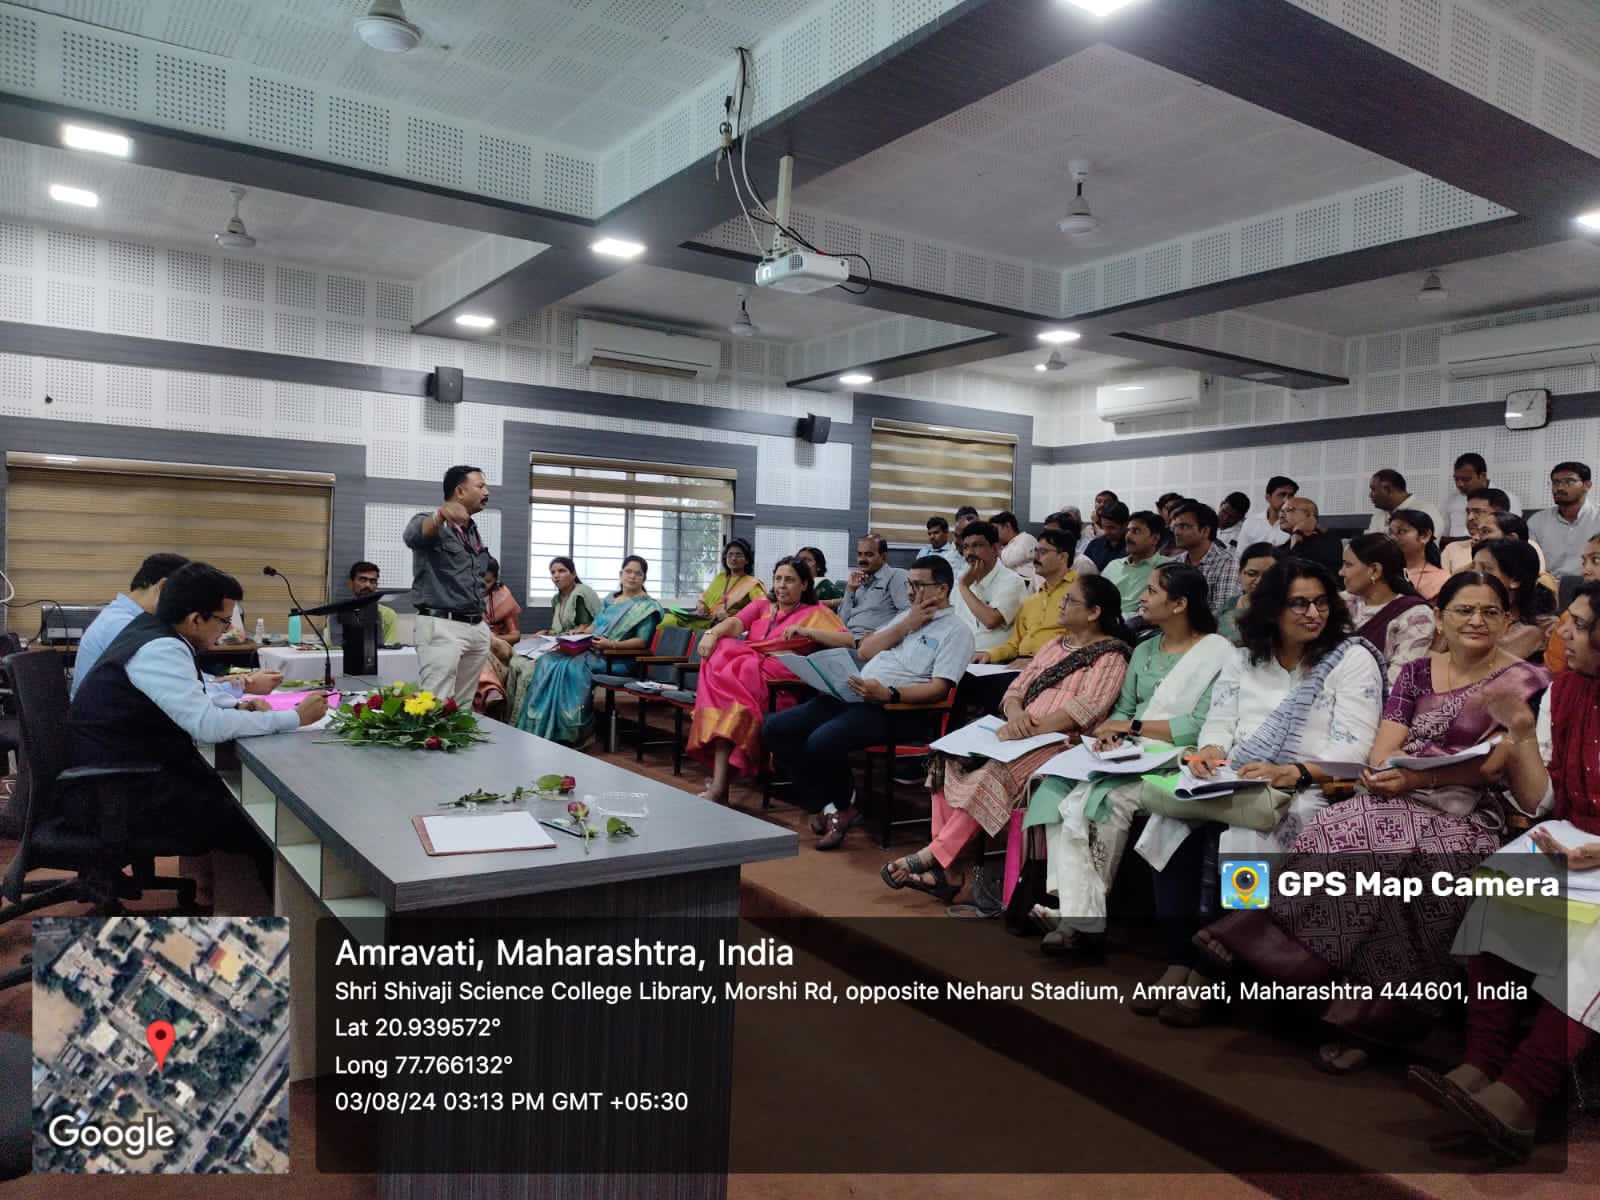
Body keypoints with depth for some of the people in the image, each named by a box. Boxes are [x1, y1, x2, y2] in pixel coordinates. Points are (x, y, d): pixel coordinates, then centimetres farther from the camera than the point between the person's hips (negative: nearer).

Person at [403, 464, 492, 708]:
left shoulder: (474, 531, 18)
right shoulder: (431, 523, -4)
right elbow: (411, 536, -28)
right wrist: (441, 514, -48)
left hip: (477, 628, 7)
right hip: (441, 626, -7)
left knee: (463, 706, 8)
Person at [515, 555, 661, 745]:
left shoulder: (647, 606, 0)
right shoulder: (610, 599, 22)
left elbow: (642, 641, -9)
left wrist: (611, 644, -20)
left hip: (618, 660, -7)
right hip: (592, 650, 7)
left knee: (572, 666, -32)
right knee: (547, 661, -15)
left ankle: (570, 731, -25)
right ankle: (539, 725, -19)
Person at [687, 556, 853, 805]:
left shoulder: (817, 612, 16)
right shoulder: (762, 605, 28)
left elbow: (849, 641, 0)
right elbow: (735, 623, 8)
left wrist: (806, 631, -10)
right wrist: (712, 633, -14)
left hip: (778, 679, -4)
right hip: (744, 665, 4)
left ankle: (719, 783, -34)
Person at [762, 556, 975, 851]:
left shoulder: (956, 632, 1)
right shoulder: (907, 616, 24)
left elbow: (938, 689, -12)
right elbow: (864, 651, 15)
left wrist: (888, 694, -26)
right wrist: (906, 625, 4)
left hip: (894, 709, -8)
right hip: (854, 695, 9)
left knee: (822, 742, -32)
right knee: (775, 728, -7)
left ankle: (842, 807, -2)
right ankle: (827, 806, -5)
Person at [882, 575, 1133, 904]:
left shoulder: (1111, 656, -2)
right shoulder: (1056, 645, 22)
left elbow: (1086, 708, -17)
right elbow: (1016, 689, 14)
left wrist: (1032, 729, -26)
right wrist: (1015, 713, -11)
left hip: (1060, 742, -8)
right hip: (1021, 736, 8)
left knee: (992, 775, -32)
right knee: (950, 760, -14)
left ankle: (934, 855, -20)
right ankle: (946, 869, -15)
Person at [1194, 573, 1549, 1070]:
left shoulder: (1526, 681, 5)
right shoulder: (1416, 671, 17)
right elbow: (1385, 745, 8)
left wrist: (1415, 776, -18)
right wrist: (1385, 767, -17)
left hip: (1466, 809, -4)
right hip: (1397, 797, 4)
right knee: (1340, 830, -29)